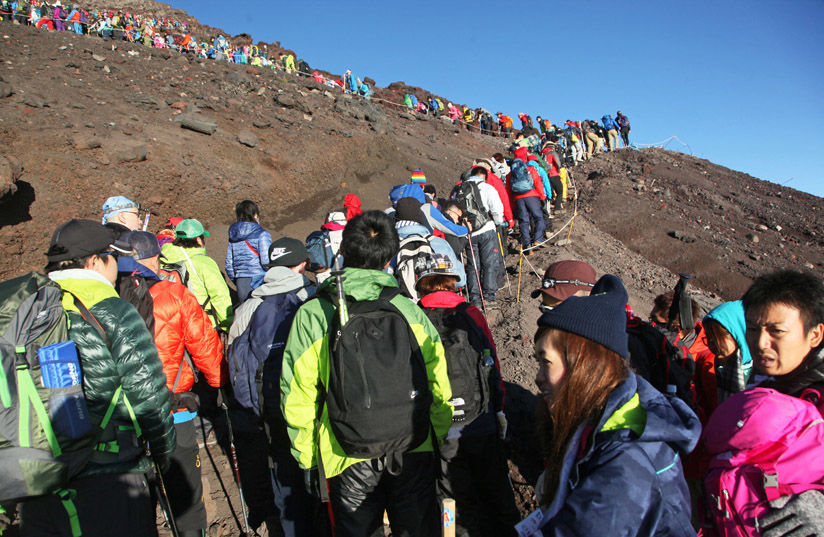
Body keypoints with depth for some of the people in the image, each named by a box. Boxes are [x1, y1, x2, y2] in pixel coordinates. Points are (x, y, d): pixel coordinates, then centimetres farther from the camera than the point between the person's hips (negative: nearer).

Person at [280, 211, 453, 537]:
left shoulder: (311, 316, -13)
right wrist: (440, 441, 11)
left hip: (348, 459, -1)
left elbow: (298, 398, -9)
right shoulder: (410, 311, -9)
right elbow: (439, 387, -4)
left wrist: (307, 458, 5)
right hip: (415, 452, 1)